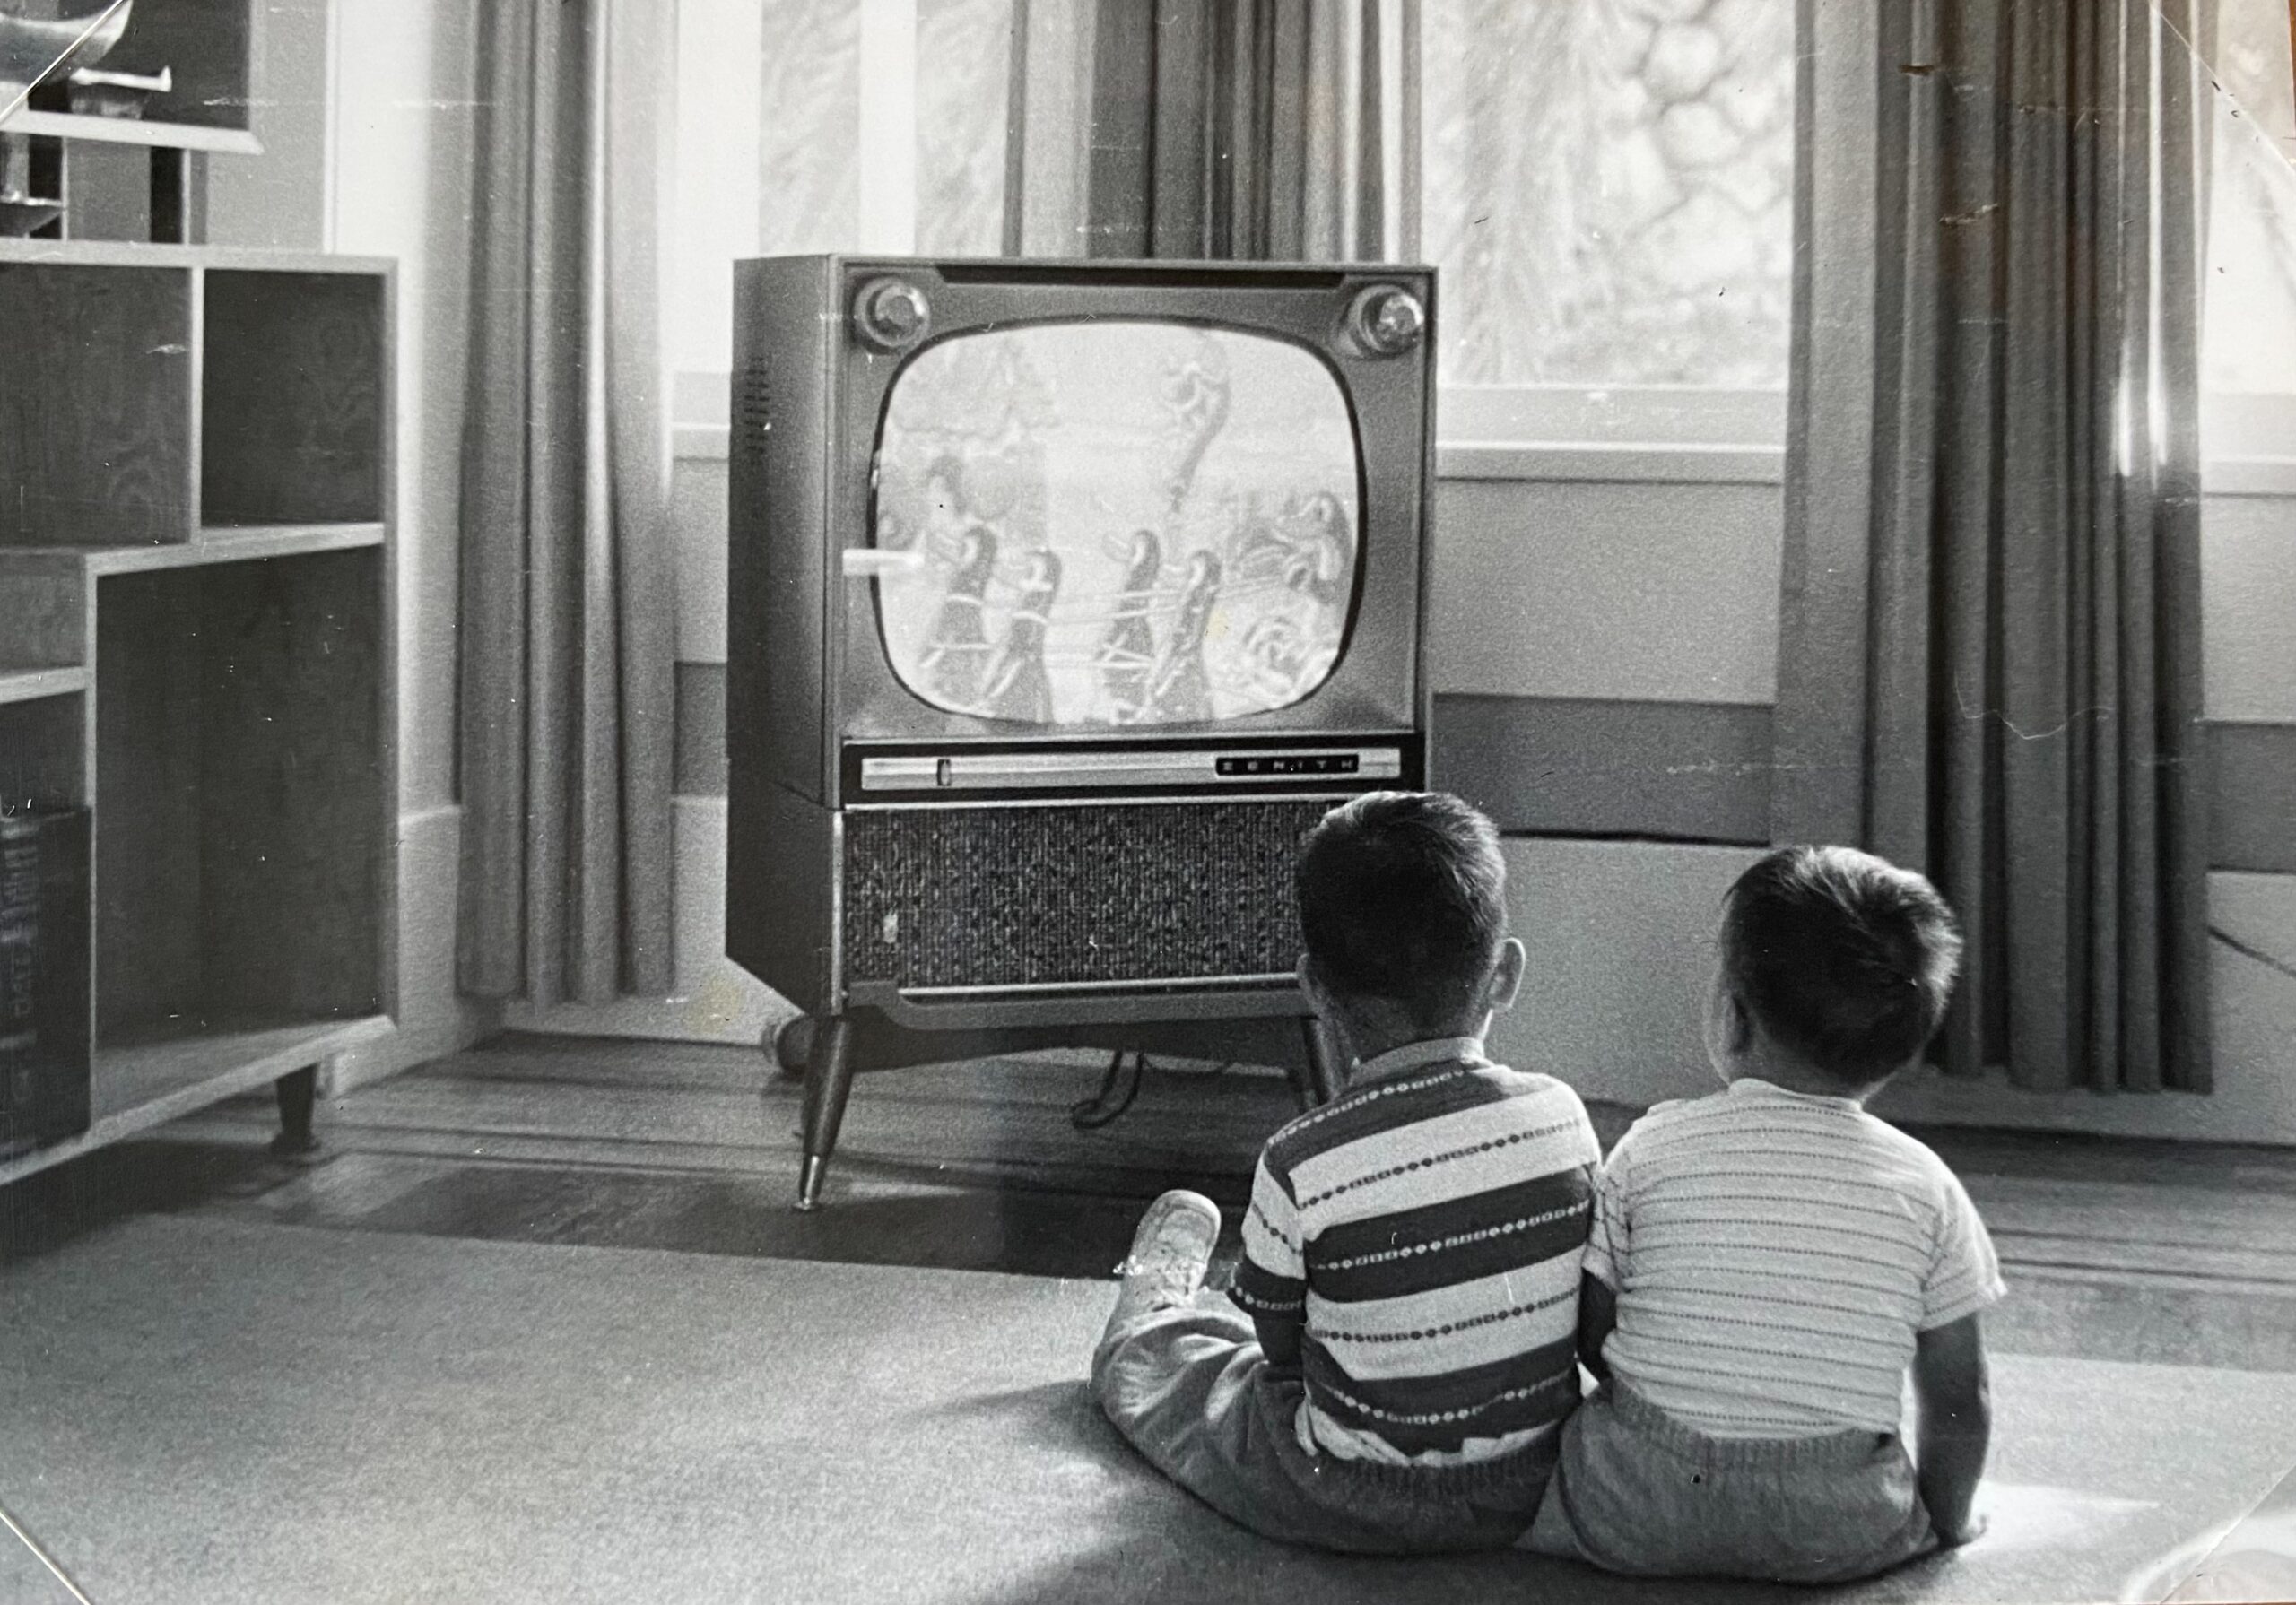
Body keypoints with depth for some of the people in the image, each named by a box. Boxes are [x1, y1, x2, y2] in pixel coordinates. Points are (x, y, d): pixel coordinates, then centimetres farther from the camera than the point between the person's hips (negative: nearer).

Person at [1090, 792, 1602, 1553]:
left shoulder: (1301, 1164, -22)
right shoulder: (1562, 1116, -12)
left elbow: (1280, 1346, -7)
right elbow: (1594, 1323, 2)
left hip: (1347, 1509, -3)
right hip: (1527, 1491, 3)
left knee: (1139, 1356, 22)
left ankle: (1162, 1286, 52)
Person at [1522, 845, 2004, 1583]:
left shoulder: (1652, 1146, -1)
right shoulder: (1924, 1185, 0)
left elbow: (1588, 1332, 4)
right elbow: (1959, 1400, 5)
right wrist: (1944, 1519, 23)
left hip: (1642, 1518, -2)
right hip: (1841, 1533, 2)